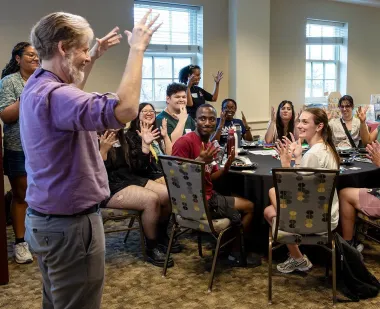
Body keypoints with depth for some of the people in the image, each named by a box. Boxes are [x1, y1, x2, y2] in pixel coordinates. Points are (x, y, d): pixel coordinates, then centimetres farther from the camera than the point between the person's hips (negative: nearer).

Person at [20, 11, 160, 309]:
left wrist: (95, 56, 25)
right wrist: (137, 49, -29)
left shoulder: (37, 87, 8)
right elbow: (123, 110, -41)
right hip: (69, 224, -10)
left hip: (46, 218, 10)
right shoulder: (52, 95, -26)